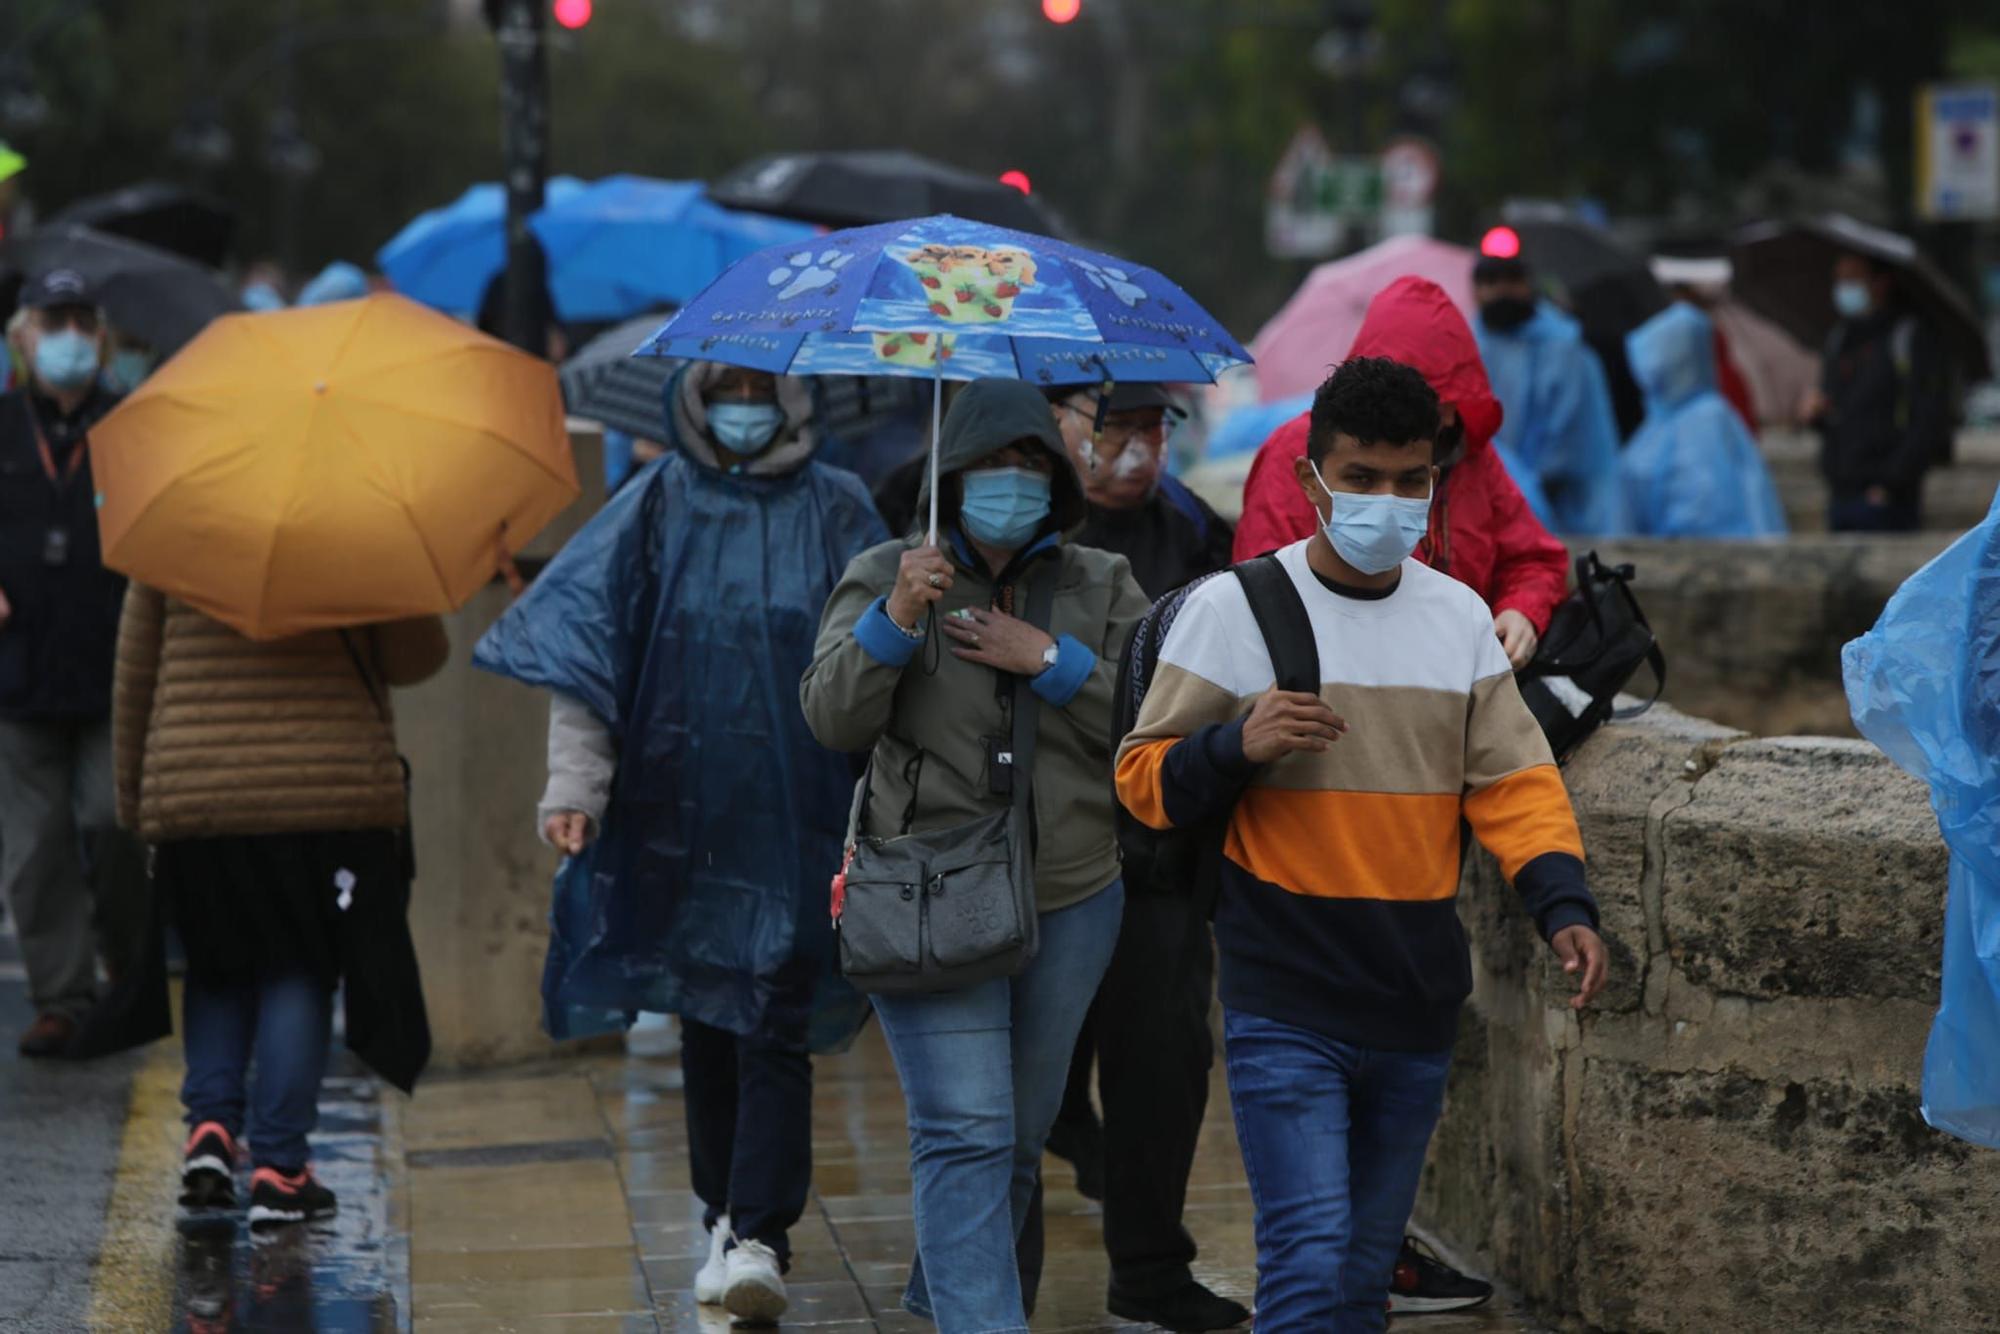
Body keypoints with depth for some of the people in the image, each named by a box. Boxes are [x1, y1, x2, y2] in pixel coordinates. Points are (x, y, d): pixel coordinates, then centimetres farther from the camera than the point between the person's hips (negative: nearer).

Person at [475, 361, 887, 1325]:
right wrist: (575, 781, -8)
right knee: (704, 1025, 10)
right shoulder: (658, 507, 6)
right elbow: (586, 646, 2)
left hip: (794, 814, -2)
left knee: (773, 1028, -9)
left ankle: (759, 1238, -11)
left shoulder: (835, 512, 3)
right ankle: (725, 1217, 24)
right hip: (678, 812, 2)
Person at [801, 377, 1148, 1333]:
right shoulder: (883, 575, 2)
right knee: (967, 1133, -13)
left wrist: (1050, 660, -13)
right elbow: (833, 719, -9)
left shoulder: (1102, 585, 7)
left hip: (1073, 899, 4)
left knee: (1023, 1129, 15)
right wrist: (895, 619, -22)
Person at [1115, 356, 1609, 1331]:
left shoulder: (1459, 616, 8)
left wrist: (1563, 904, -9)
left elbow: (1512, 780, 7)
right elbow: (1143, 779, -2)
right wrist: (1238, 746, -22)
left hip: (1417, 1010, 5)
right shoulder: (1236, 609, -5)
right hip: (1287, 1006, -5)